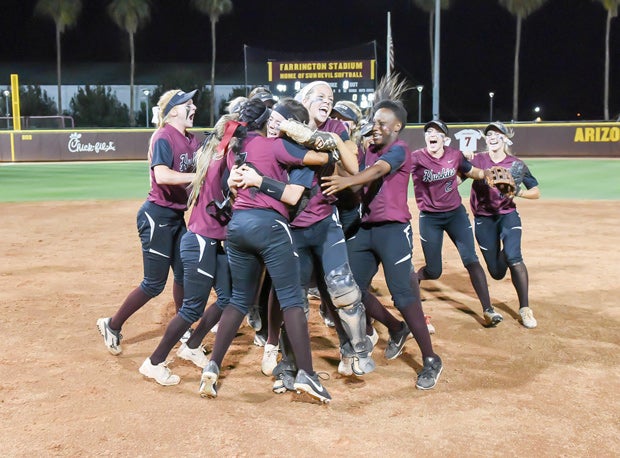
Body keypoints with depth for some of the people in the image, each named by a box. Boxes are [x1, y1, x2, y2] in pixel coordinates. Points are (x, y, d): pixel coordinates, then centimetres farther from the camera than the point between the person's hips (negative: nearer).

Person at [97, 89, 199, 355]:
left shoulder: (191, 140, 9)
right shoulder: (163, 138, -16)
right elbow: (162, 175, -31)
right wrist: (198, 176, -32)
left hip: (177, 216, 8)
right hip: (157, 215, -8)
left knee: (184, 274, 15)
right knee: (154, 284, -1)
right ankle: (112, 325, 16)